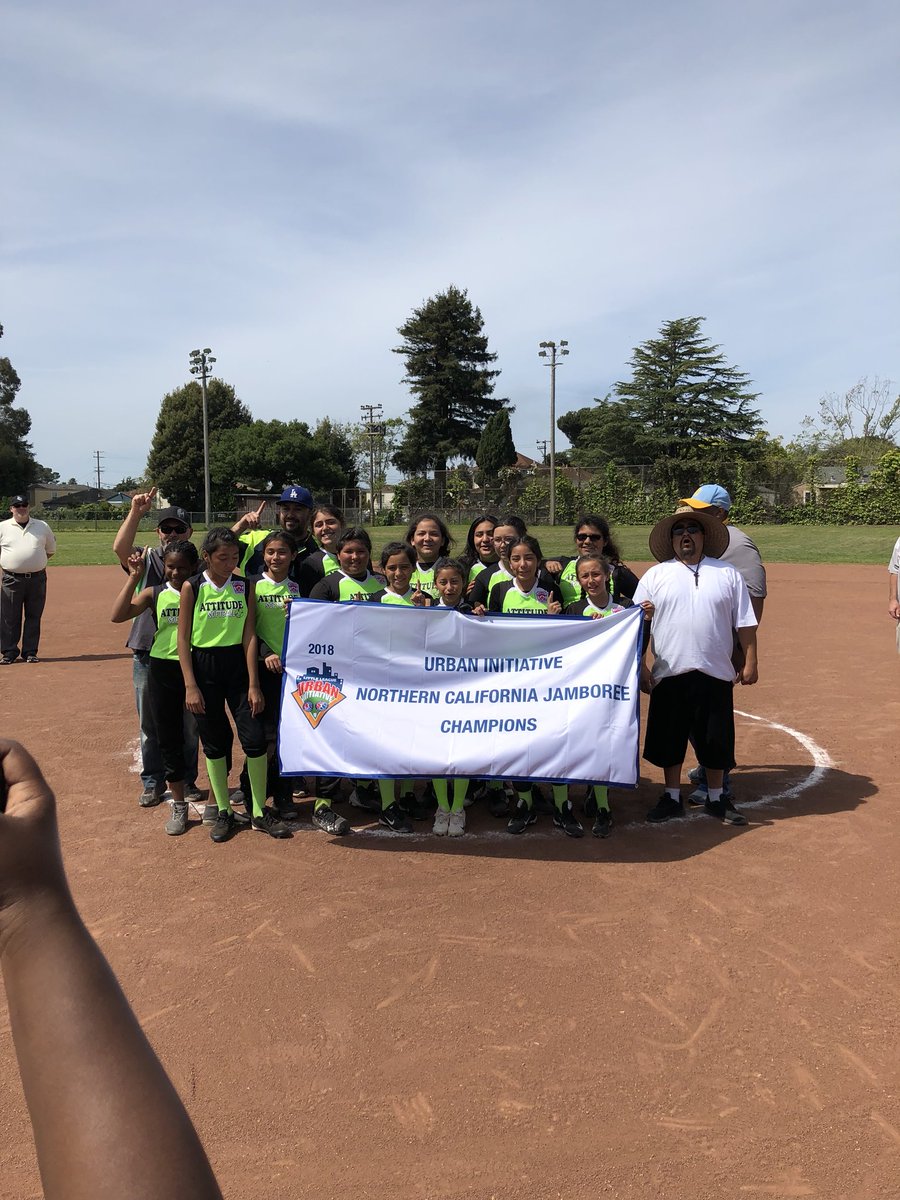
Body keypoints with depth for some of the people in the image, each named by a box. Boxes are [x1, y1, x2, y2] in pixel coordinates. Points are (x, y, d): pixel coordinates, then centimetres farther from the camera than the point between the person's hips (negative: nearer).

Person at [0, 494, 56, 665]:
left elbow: (51, 550, 18)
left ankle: (30, 652, 15)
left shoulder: (42, 526, 8)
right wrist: (14, 561, 2)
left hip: (37, 579, 1)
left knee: (34, 617, 6)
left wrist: (35, 560, 7)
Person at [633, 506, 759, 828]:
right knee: (669, 738, 9)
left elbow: (745, 622, 7)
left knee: (716, 739, 9)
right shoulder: (655, 575, 4)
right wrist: (641, 667, -3)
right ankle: (672, 798, 25)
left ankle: (715, 799, 27)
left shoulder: (727, 573, 8)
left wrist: (750, 662, 2)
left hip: (716, 673, 0)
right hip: (670, 673, 0)